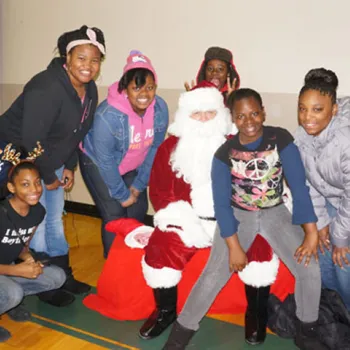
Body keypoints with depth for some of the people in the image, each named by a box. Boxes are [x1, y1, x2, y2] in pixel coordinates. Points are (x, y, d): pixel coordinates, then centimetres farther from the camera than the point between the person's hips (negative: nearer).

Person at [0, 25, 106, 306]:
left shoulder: (89, 90, -2)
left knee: (55, 219, 15)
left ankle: (64, 277, 30)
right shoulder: (47, 88, -28)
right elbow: (31, 139, -29)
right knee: (35, 223, -4)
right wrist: (48, 178, -19)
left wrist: (69, 167, 5)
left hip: (50, 159, 8)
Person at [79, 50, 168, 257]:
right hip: (98, 163, -4)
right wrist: (123, 195, -16)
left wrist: (138, 186, -6)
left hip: (131, 166, 5)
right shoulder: (109, 115, -35)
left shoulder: (160, 109, -19)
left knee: (139, 210, 3)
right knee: (115, 214, -9)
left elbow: (155, 148, -8)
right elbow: (105, 160, -26)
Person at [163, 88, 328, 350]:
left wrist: (312, 231, -18)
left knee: (309, 267, -12)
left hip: (275, 213, 1)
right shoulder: (225, 154, -14)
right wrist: (234, 247, -17)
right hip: (238, 216, -1)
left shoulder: (281, 139, -14)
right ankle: (183, 329, 8)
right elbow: (221, 203, -12)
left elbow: (299, 186, -14)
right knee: (214, 275, -13)